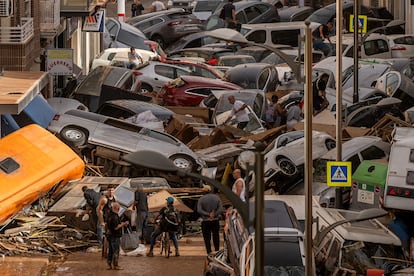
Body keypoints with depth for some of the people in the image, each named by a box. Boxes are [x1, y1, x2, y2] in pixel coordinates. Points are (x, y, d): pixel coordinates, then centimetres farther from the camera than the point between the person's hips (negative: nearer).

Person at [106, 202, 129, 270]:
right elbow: (116, 227, -23)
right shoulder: (114, 216, -21)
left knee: (111, 250, 13)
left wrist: (122, 223, 12)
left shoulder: (110, 215, 11)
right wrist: (123, 224, -13)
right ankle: (115, 265, -1)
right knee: (116, 251, -4)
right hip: (115, 236, -10)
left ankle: (109, 265, 17)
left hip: (110, 235, 10)